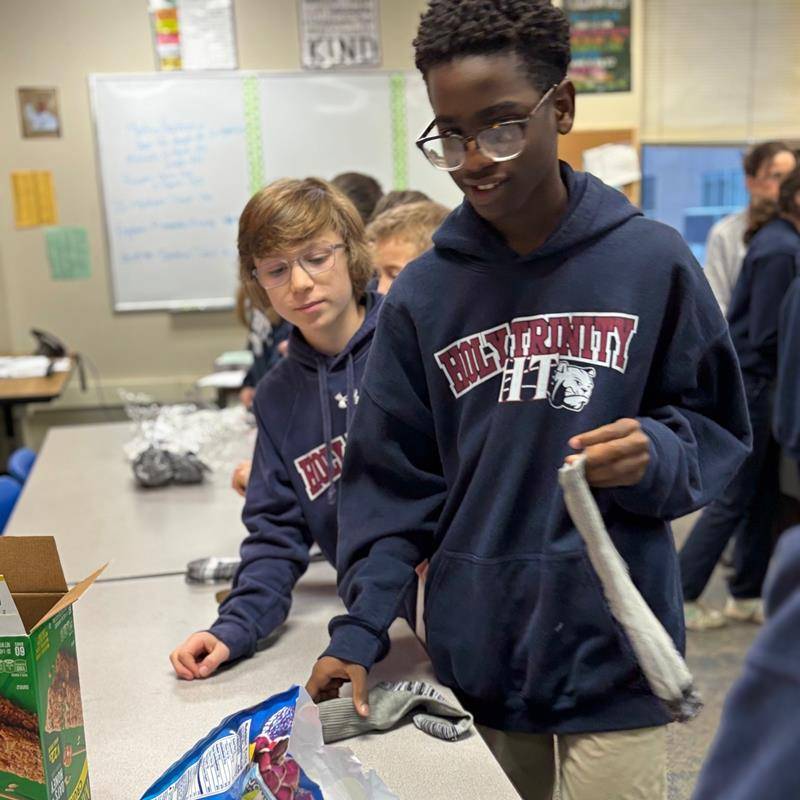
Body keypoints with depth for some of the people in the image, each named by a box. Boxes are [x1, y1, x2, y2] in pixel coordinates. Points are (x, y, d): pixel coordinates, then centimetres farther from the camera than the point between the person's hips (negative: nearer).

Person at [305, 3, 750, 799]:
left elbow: (715, 429, 2)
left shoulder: (651, 261, -6)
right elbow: (392, 478, 1)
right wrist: (359, 630, -7)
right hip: (473, 653, 2)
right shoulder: (422, 292, -3)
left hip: (611, 652, -1)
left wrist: (657, 457, -19)